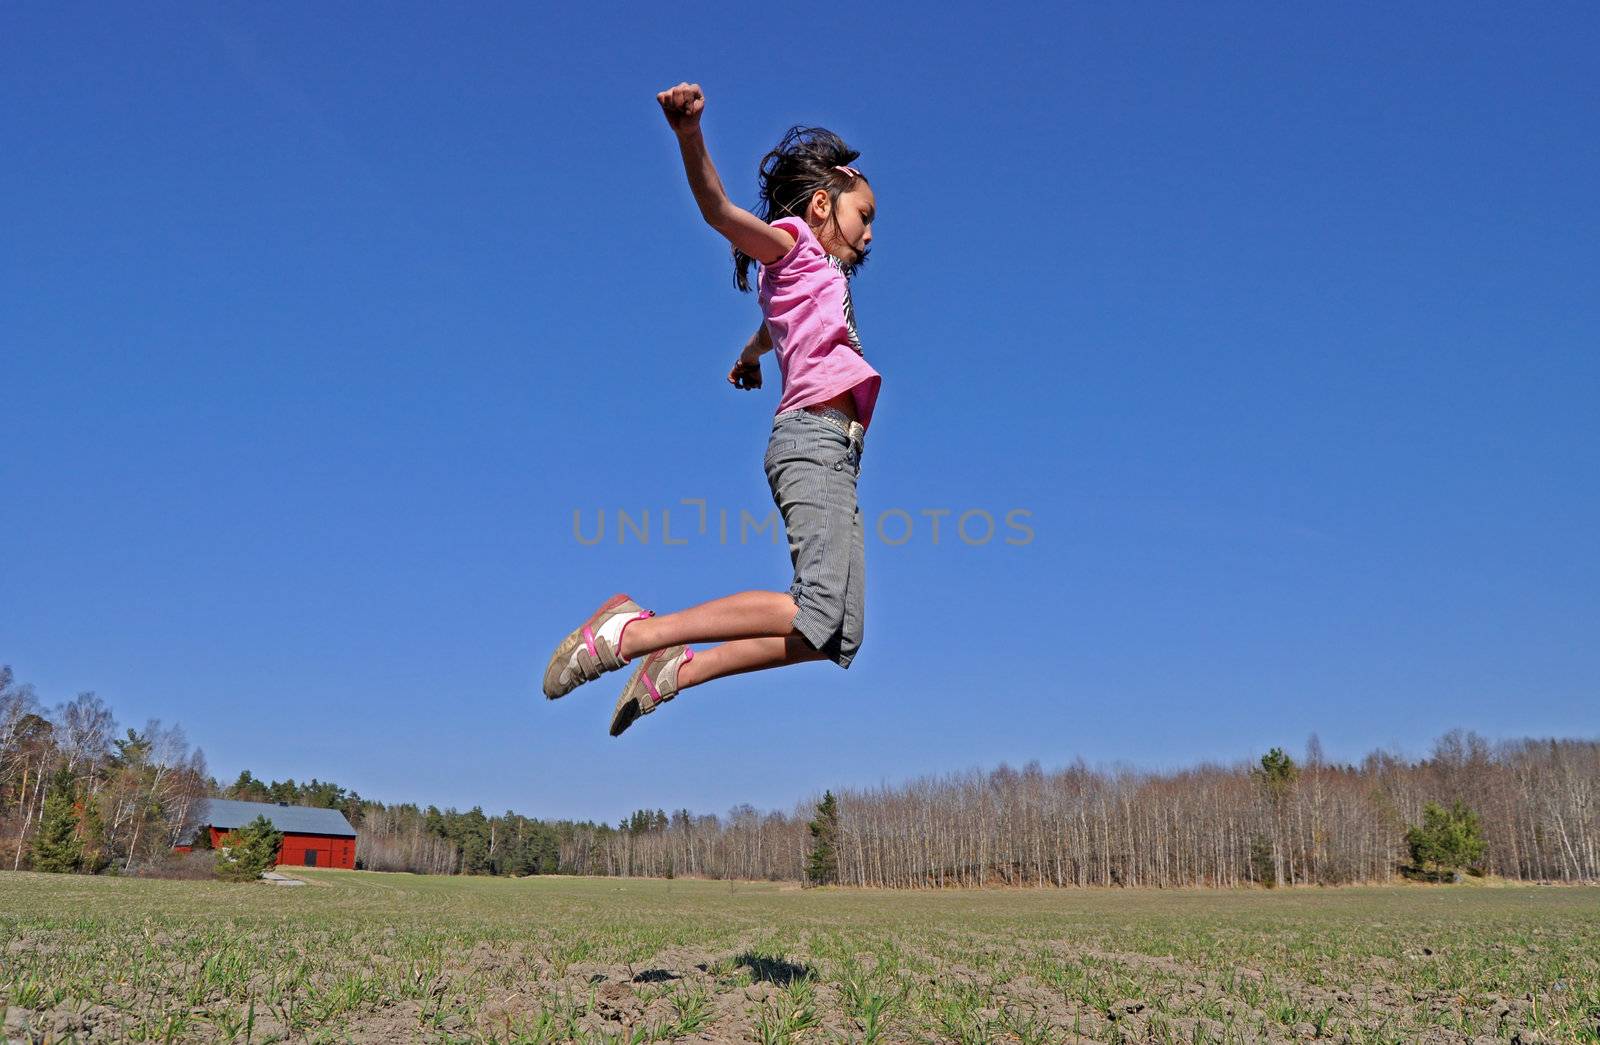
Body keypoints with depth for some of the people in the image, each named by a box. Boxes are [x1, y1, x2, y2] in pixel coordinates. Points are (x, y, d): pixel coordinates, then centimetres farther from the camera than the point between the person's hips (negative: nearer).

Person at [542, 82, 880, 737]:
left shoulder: (815, 278, 32)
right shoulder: (794, 242, 8)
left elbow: (771, 325, 53)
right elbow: (719, 212, -12)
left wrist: (753, 352, 74)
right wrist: (690, 135, -30)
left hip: (833, 452, 9)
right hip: (814, 435, -9)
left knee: (838, 636, -4)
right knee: (821, 612, -24)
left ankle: (678, 670, -3)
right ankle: (634, 630, -18)